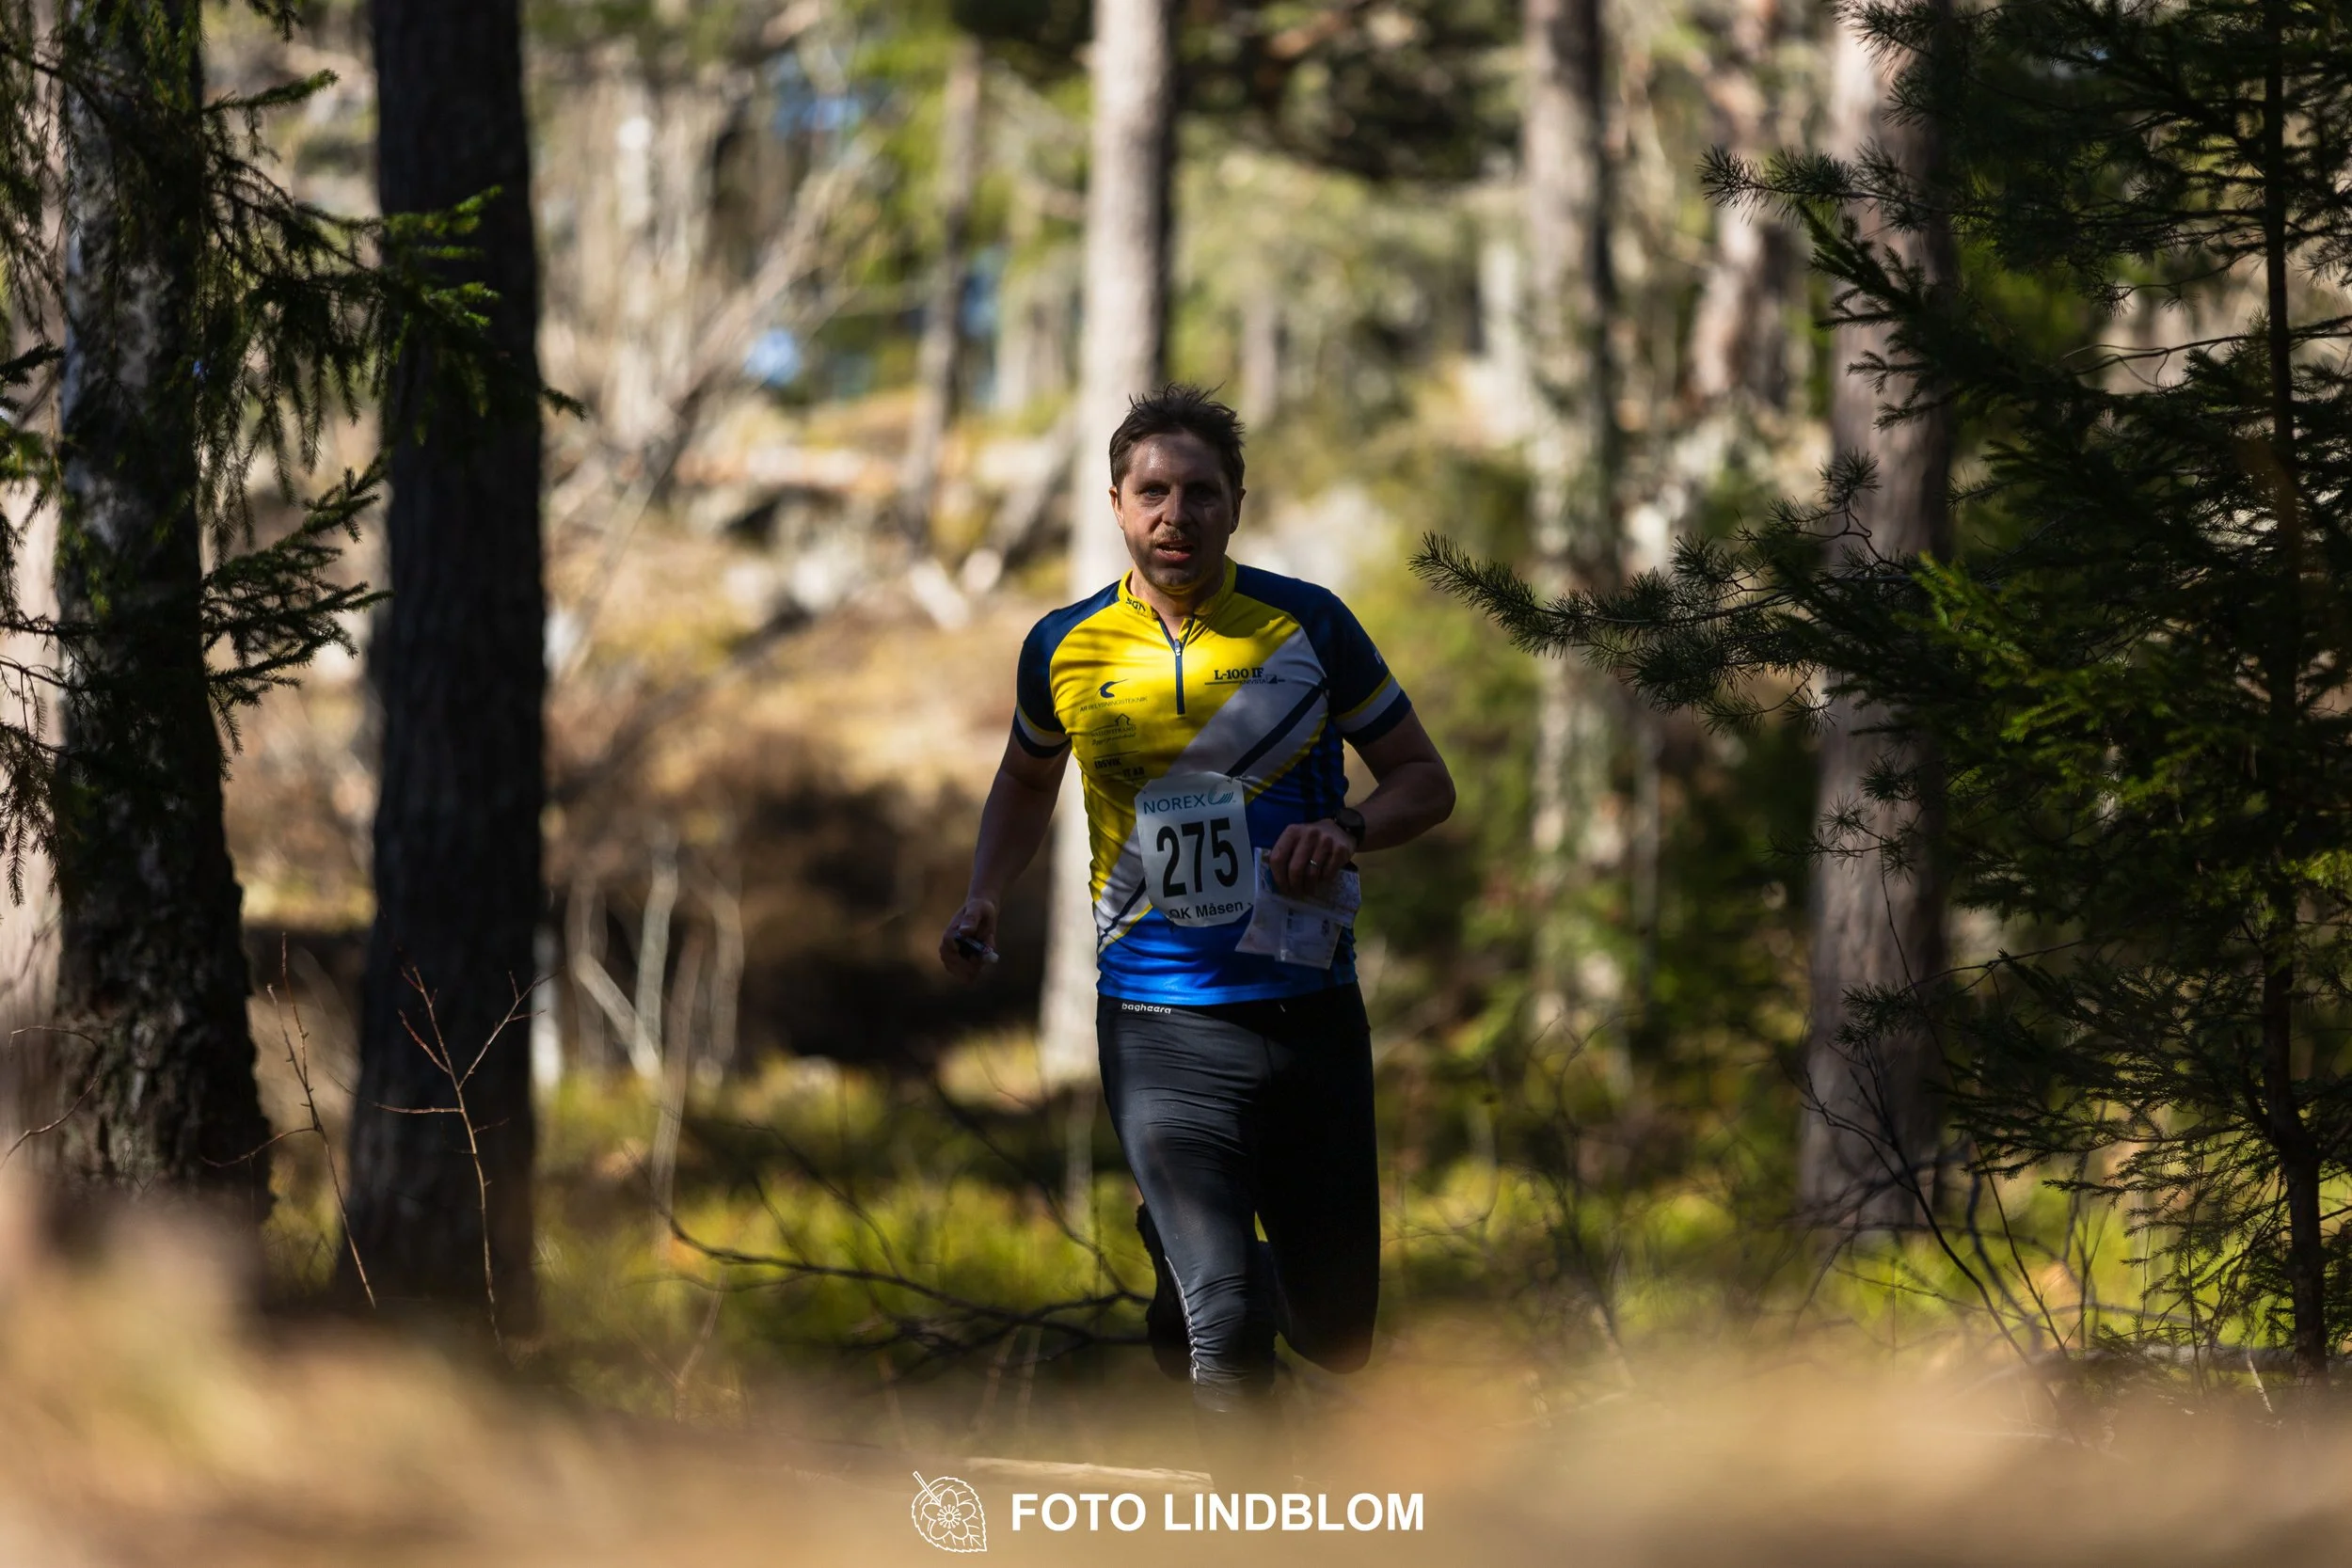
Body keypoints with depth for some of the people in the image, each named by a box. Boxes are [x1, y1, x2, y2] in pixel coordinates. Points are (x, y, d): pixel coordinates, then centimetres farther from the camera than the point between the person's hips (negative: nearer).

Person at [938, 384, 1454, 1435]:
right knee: (1230, 1336, -16)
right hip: (1162, 1027, -1)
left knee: (1339, 1339, 12)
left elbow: (1424, 780, 6)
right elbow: (1026, 780, 23)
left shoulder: (1308, 624, -1)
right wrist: (982, 902, 7)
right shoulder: (1065, 648, 2)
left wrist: (1346, 829, -15)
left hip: (1312, 1016, 1)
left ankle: (1179, 1245, 44)